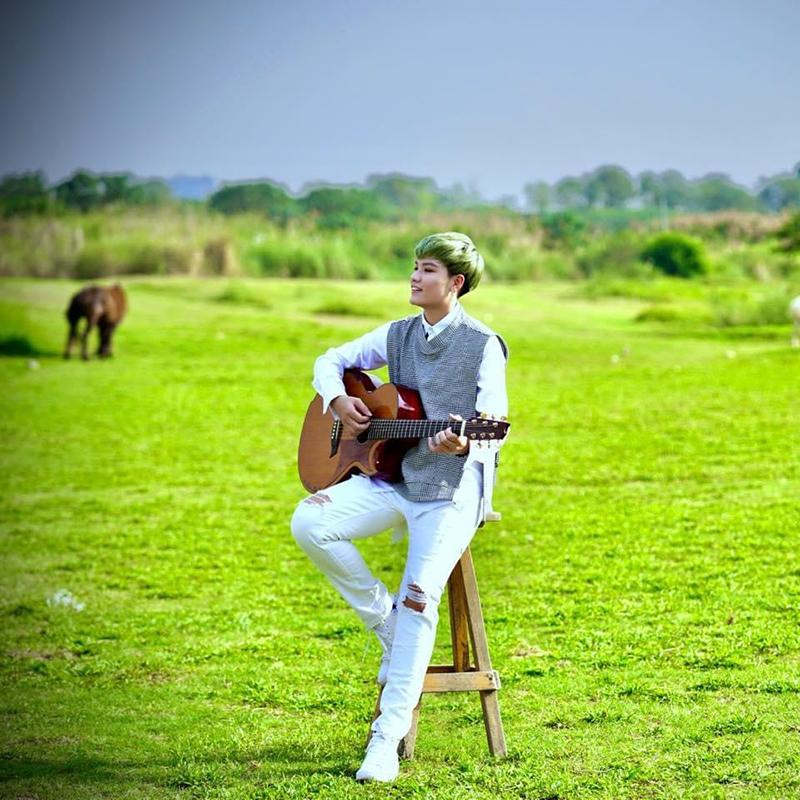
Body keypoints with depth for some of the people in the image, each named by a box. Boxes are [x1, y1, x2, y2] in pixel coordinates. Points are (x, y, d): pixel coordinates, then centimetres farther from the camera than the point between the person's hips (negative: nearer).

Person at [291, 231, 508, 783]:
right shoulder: (397, 335, 12)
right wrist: (337, 399, -1)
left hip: (452, 487, -6)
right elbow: (331, 361, 21)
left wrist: (463, 444, -33)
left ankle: (387, 739, -21)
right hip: (390, 476, 6)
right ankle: (387, 624, -1)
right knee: (309, 523, -19)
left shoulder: (483, 345, -3)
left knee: (419, 598, -22)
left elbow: (493, 424, -10)